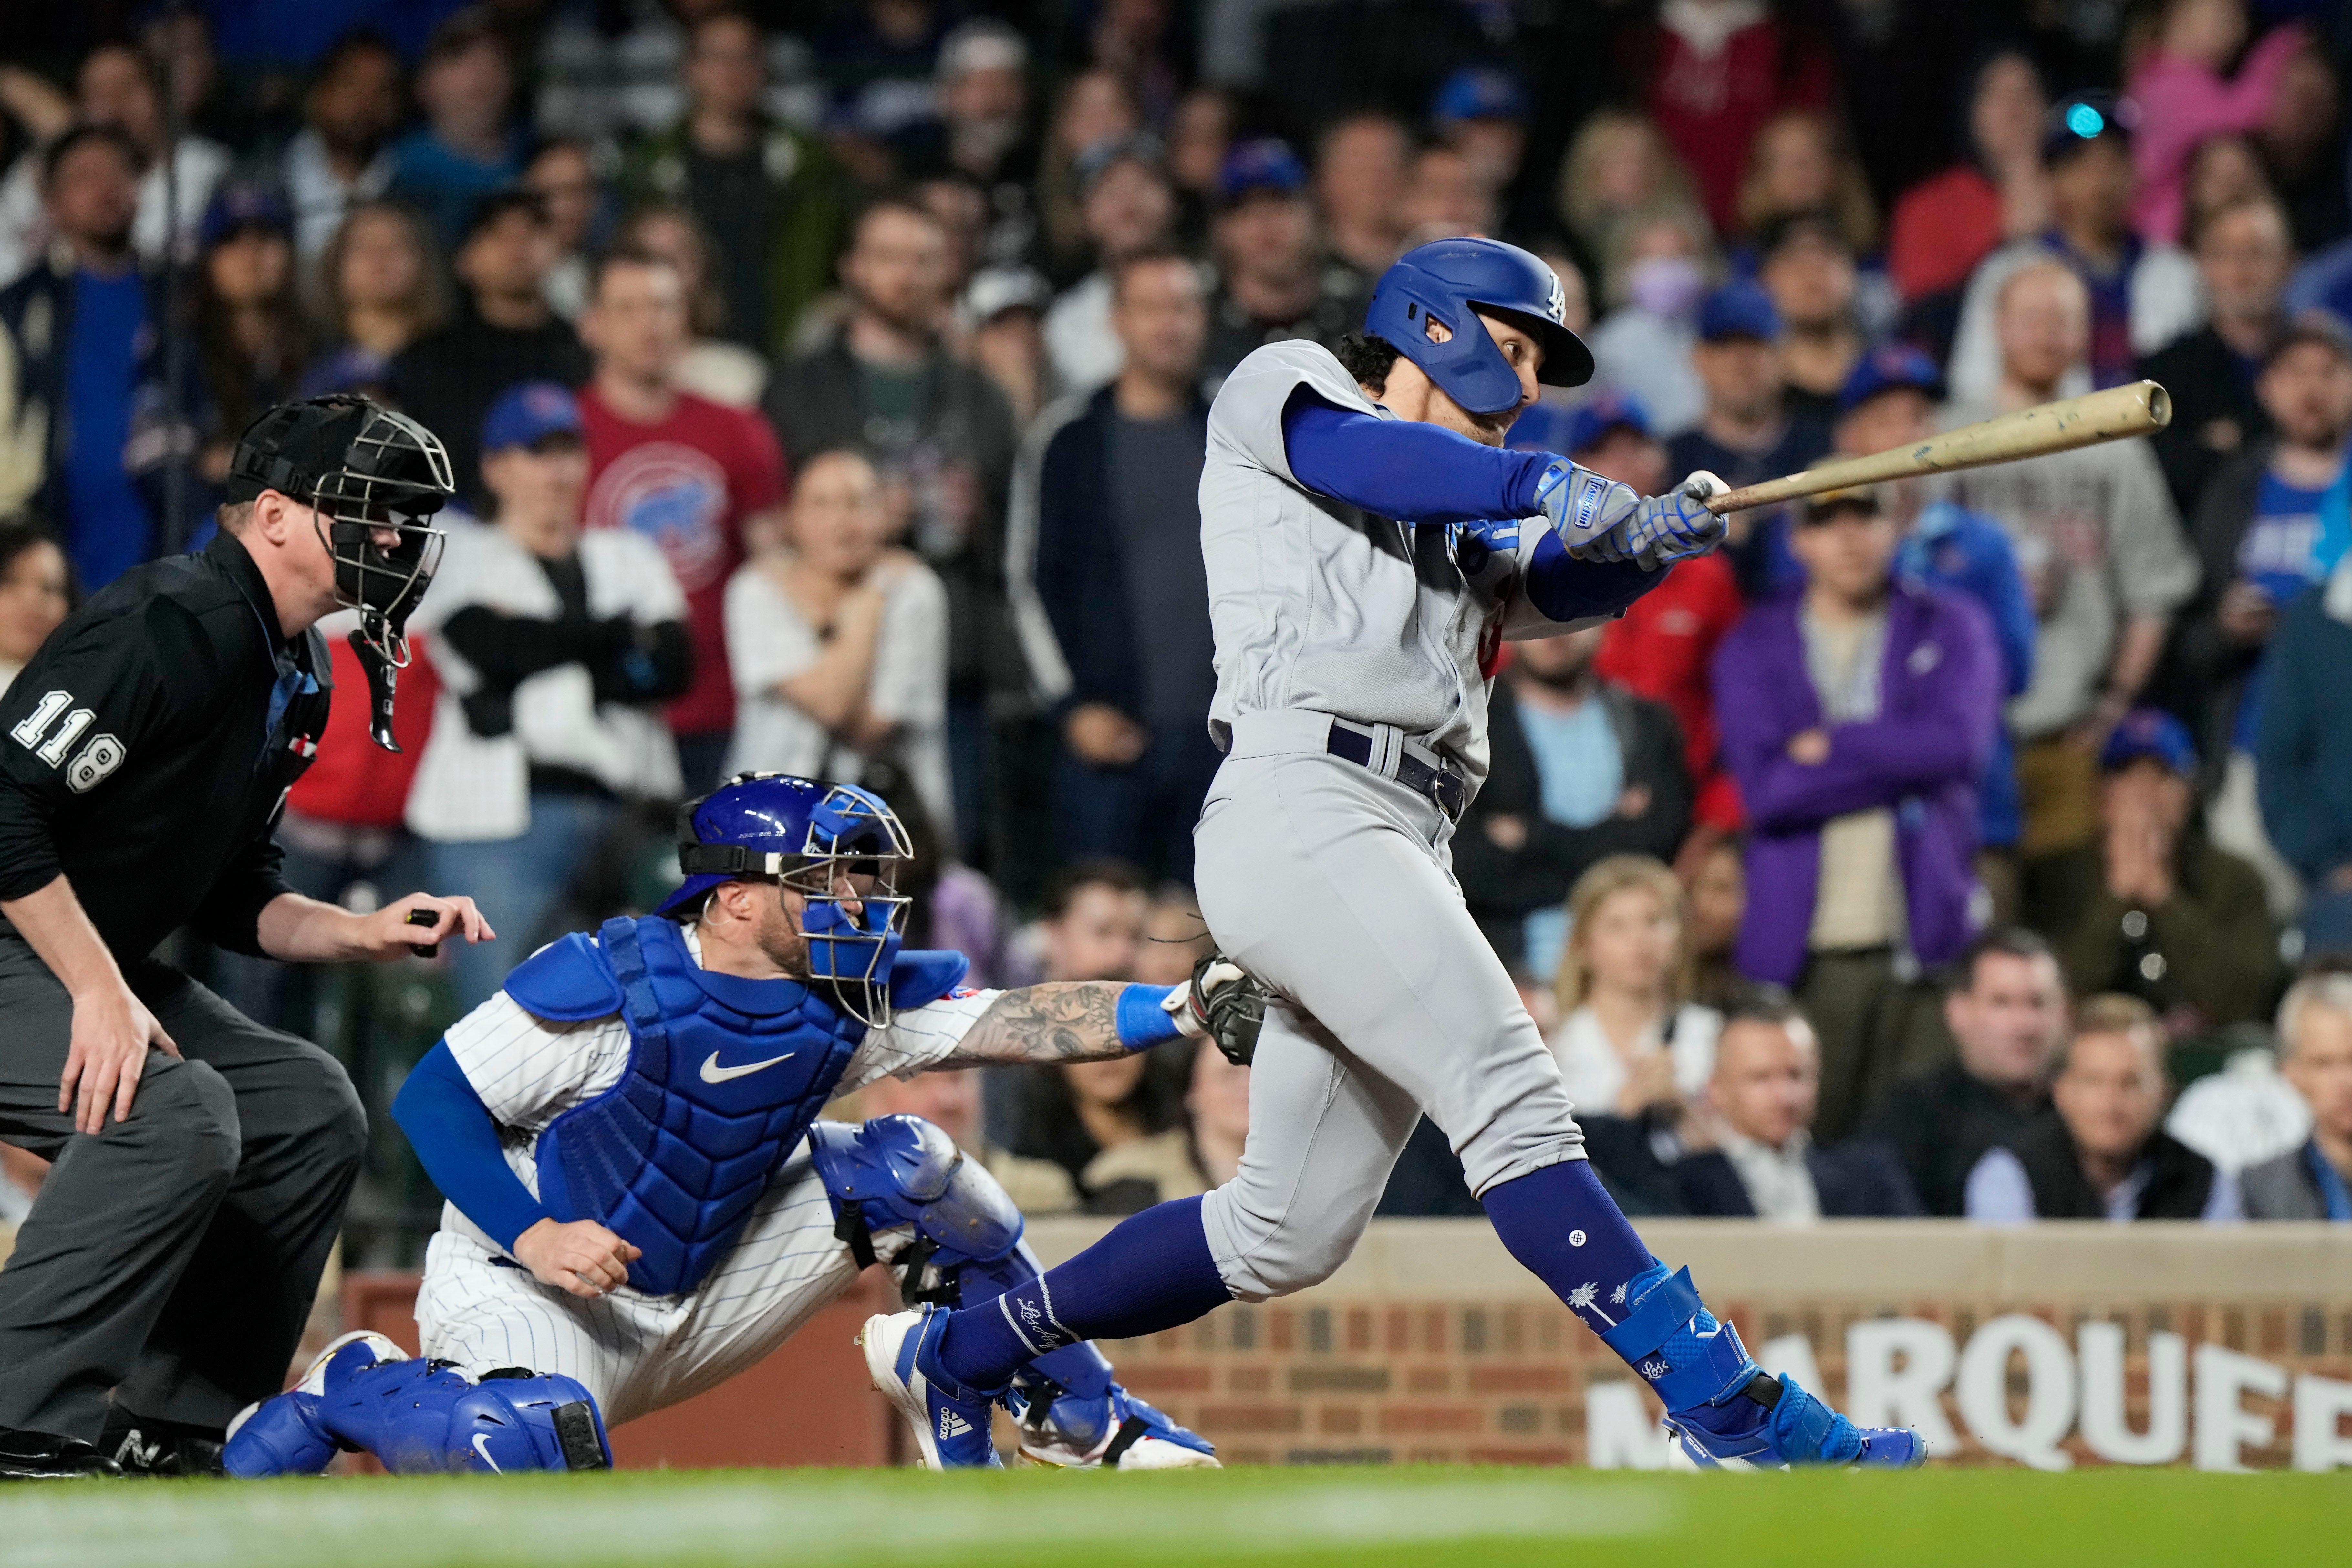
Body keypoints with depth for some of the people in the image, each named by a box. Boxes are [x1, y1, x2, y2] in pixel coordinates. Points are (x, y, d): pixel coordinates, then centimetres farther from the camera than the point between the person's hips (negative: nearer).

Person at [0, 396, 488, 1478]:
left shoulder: (297, 676, 11)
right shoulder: (174, 625, -21)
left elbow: (229, 896, 17)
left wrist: (360, 934, 0)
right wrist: (99, 992, -27)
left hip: (100, 965, 11)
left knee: (310, 1108, 7)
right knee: (177, 1111, -29)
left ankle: (171, 1427, 8)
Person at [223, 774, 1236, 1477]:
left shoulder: (846, 1007, -5)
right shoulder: (612, 986, -21)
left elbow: (1022, 1025, -14)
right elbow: (431, 1097, -16)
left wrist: (1187, 1011, -28)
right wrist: (535, 1236, -27)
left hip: (694, 1304, 6)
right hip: (520, 1283, -6)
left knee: (906, 1168, -5)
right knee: (533, 1449, -39)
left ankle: (1077, 1415, 7)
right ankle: (351, 1394, -7)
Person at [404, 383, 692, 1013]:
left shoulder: (628, 555, 20)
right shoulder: (462, 557, 9)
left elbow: (672, 665, 4)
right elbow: (498, 647, -10)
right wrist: (624, 631, 1)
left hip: (627, 812, 4)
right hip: (499, 820, -4)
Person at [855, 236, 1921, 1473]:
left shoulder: (1464, 539, 32)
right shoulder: (1278, 389, 11)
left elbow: (1569, 581, 17)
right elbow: (1364, 455, -10)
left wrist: (1654, 536, -3)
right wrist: (1546, 485, -22)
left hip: (1401, 858, 9)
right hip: (1299, 804, -9)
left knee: (1287, 1235, 10)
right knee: (1511, 1097, -21)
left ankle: (950, 1358, 24)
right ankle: (1725, 1411, -30)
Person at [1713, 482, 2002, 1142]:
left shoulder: (1948, 629, 10)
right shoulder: (1755, 649, 9)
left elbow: (1959, 743, -8)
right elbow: (1765, 790, -6)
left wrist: (1829, 746, -4)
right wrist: (1899, 762, -7)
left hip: (1924, 934, 0)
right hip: (1805, 949, 0)